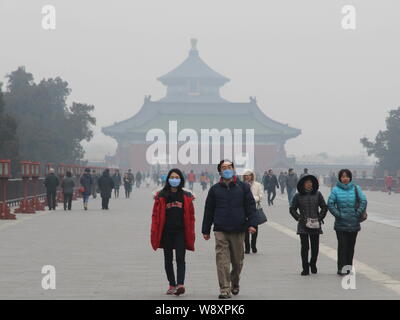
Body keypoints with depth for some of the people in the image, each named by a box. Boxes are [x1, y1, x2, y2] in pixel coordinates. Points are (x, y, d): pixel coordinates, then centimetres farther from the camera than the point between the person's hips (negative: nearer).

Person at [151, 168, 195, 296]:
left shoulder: (186, 196, 5)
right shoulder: (161, 196, 3)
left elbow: (191, 216, 6)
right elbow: (156, 215, 2)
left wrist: (191, 233, 0)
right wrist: (154, 233, -4)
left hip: (181, 232, -1)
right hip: (166, 232, 1)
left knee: (180, 258, -11)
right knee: (168, 260, 9)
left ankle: (180, 284, -20)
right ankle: (172, 285, 18)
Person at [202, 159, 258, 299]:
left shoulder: (243, 187, 7)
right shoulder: (215, 189, 9)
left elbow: (251, 206, 4)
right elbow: (208, 211, 12)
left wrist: (252, 224, -8)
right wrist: (206, 230, 10)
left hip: (238, 231, 1)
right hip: (221, 231, 0)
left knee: (237, 260, 11)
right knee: (222, 261, -10)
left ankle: (234, 283, 34)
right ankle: (225, 289, -10)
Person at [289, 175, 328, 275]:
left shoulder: (317, 194, 4)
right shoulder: (298, 196, 0)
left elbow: (324, 207, 11)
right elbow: (292, 209, 6)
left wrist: (320, 218, 0)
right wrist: (299, 218, -5)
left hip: (315, 225, 2)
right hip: (303, 226, -2)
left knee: (315, 247, 7)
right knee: (305, 247, -5)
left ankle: (313, 264, 28)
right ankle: (305, 268, 2)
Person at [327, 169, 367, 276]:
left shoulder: (356, 189, 2)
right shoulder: (336, 190, -2)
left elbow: (363, 201, -4)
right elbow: (330, 203, -7)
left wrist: (358, 214, -10)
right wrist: (338, 214, -12)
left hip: (354, 223, 2)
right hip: (341, 224, -2)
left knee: (351, 245, 7)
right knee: (342, 245, -7)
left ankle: (348, 266, 15)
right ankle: (341, 267, -6)